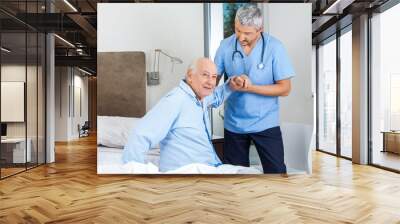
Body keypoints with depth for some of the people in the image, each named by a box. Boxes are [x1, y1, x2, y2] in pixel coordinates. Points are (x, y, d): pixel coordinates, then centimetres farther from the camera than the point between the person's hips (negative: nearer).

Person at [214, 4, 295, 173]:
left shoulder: (274, 47, -13)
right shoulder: (226, 46, -6)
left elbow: (284, 89, -12)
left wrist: (251, 87, -22)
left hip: (265, 123, -2)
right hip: (233, 124, 3)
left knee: (276, 171, 7)